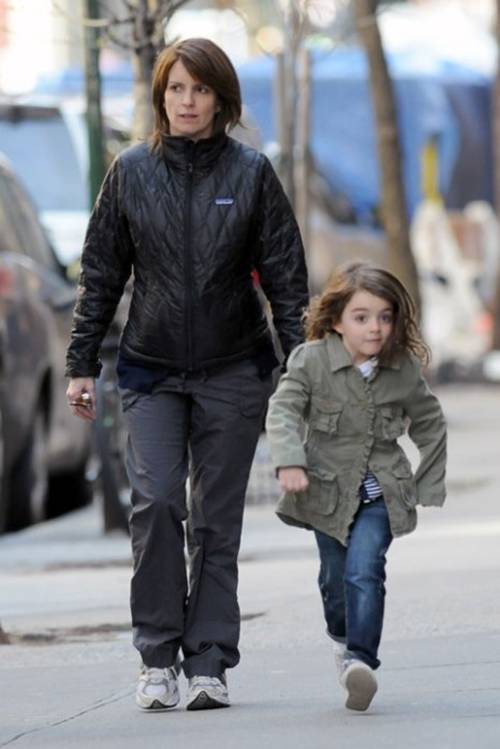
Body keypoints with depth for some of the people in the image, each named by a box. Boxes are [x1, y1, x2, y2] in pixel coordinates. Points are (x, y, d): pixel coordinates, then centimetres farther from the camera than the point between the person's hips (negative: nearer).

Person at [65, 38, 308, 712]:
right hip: (152, 369, 0)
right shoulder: (132, 172, 3)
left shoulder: (252, 174, 0)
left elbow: (286, 277, 2)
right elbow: (101, 273, 8)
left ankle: (209, 661, 7)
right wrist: (82, 364, 5)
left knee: (216, 519, 2)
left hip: (234, 371, 0)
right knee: (155, 500, -14)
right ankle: (158, 655, -4)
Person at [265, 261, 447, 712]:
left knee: (364, 571, -19)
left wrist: (428, 486, 7)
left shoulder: (405, 369, -3)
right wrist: (290, 462, -33)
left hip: (381, 493, 0)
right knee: (335, 576, 11)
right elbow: (282, 410, -17)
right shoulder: (311, 361, -10)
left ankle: (361, 658, -21)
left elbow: (430, 424, 9)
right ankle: (342, 637, 39)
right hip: (328, 490, 0)